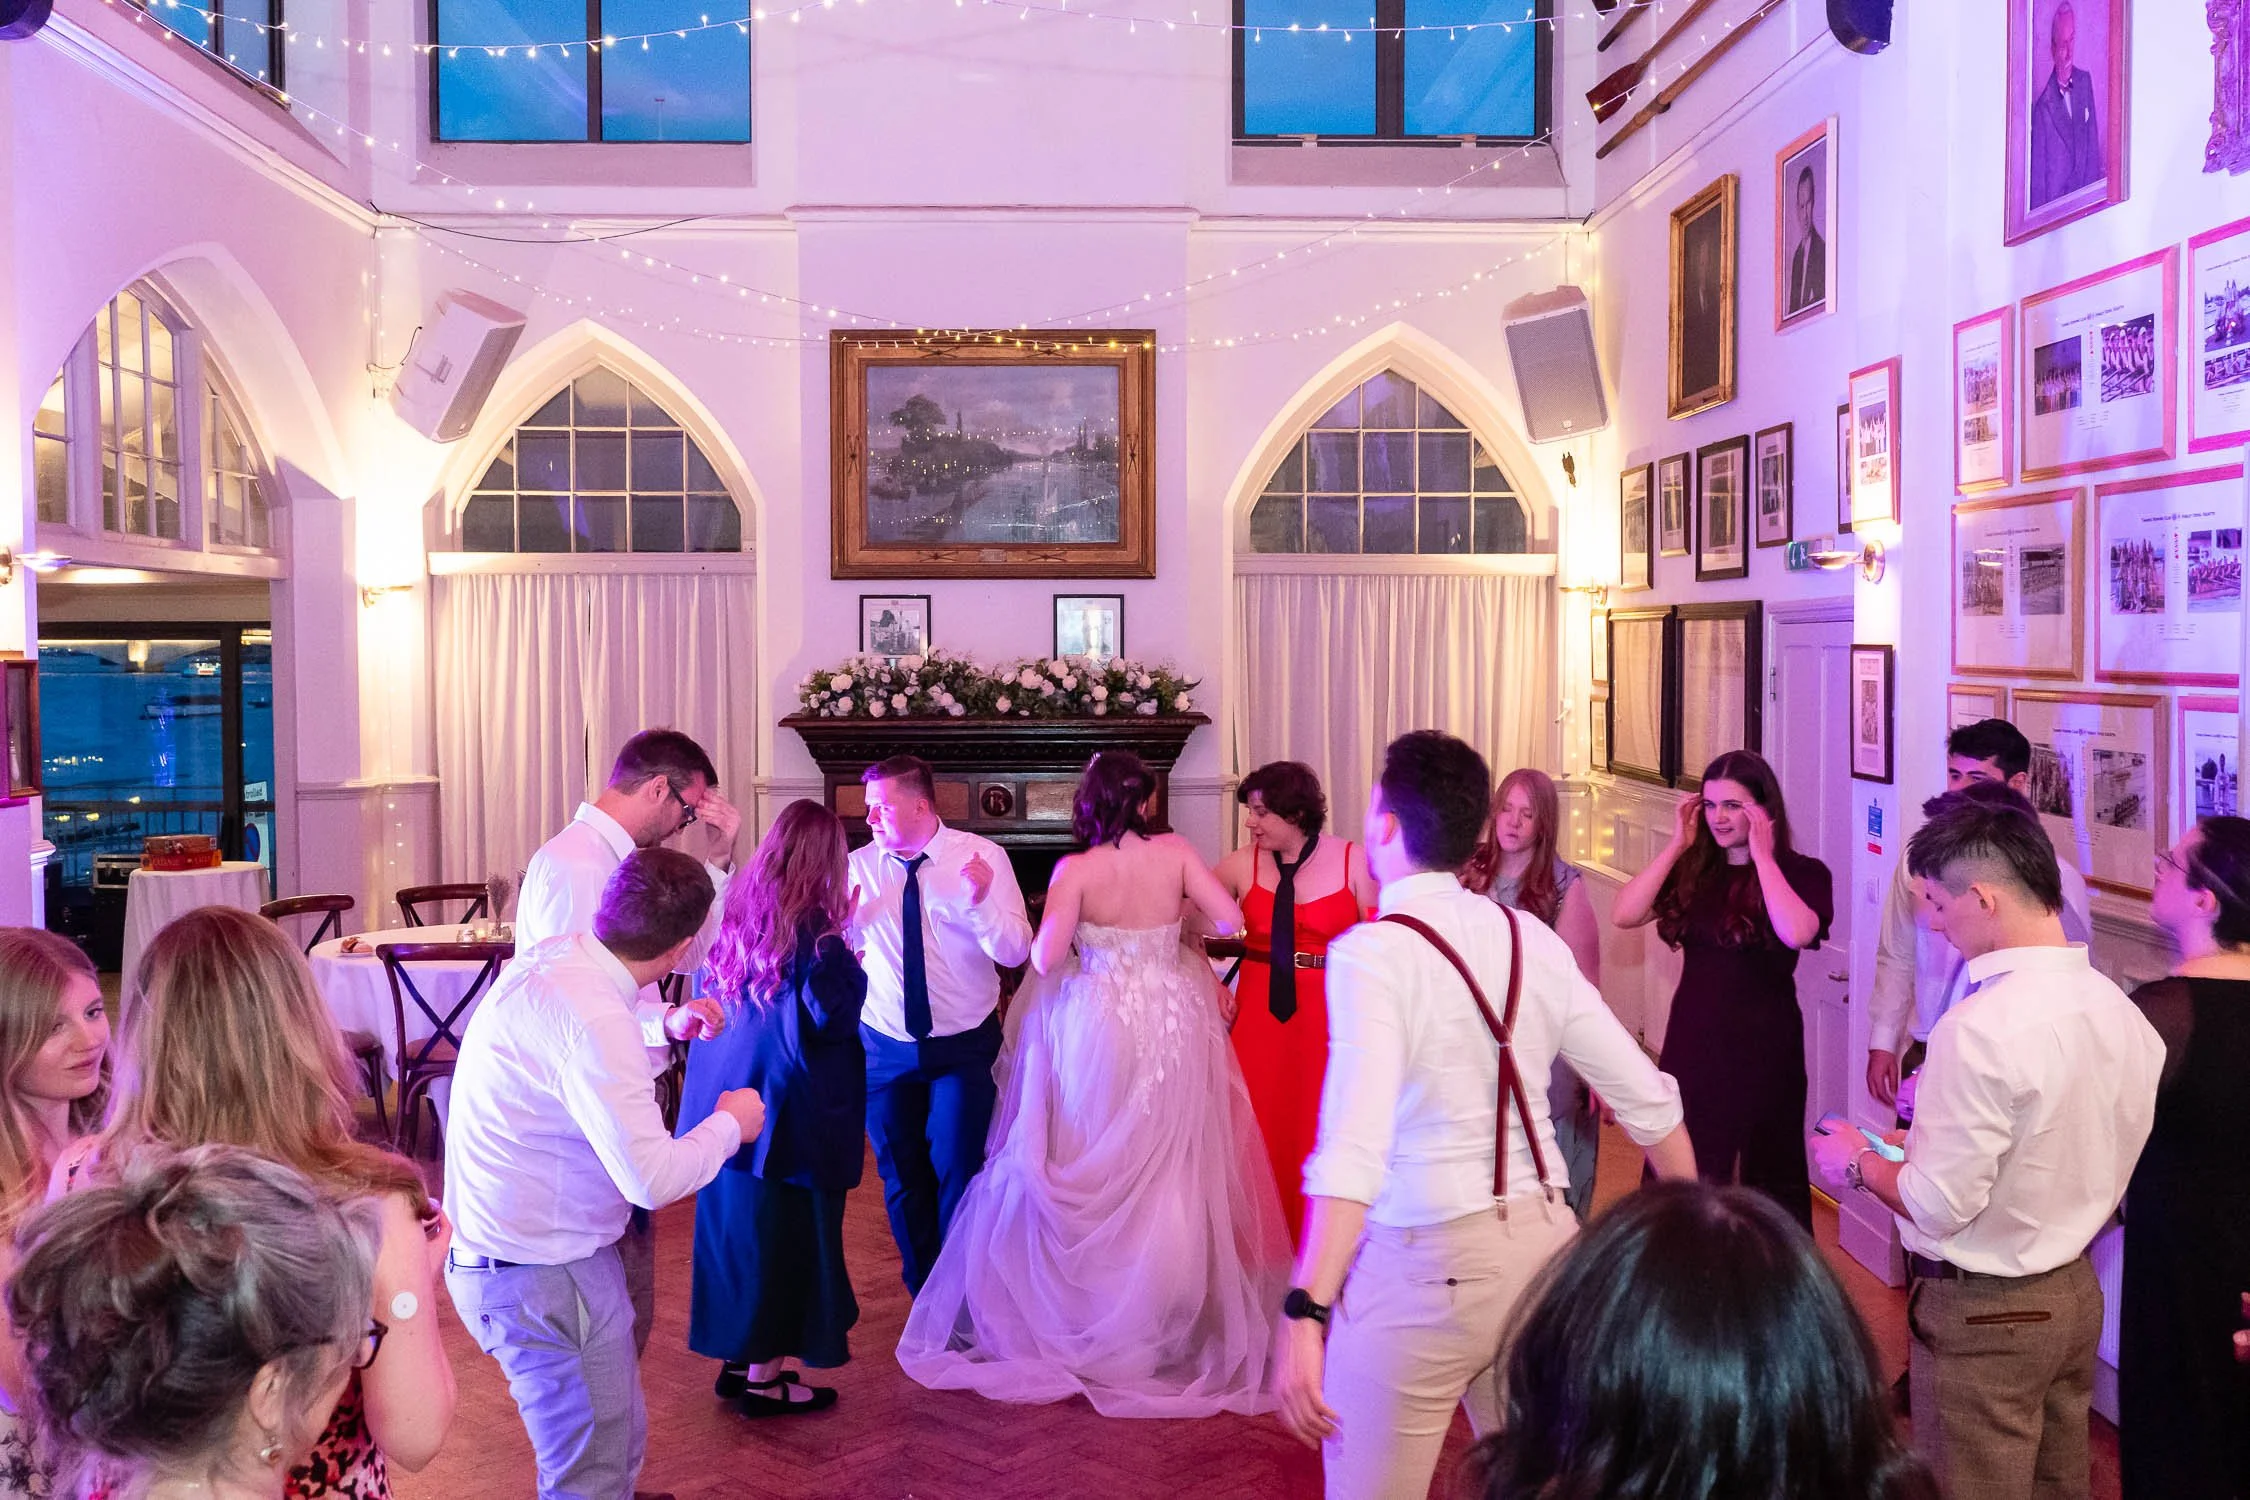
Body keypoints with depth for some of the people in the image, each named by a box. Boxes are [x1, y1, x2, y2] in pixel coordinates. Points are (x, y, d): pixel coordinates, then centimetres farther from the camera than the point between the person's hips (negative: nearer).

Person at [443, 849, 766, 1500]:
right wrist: (730, 1124, -13)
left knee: (619, 1440, 23)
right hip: (540, 1277, -9)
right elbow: (654, 1177, -30)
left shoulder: (554, 956, 0)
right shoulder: (594, 1019, -28)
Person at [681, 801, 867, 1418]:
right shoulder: (812, 926, -19)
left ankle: (738, 1358, 28)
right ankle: (763, 1378, 12)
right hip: (790, 1109, -8)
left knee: (738, 1223, 17)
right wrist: (846, 952, -8)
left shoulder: (739, 909, 4)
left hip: (726, 1099, 8)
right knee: (786, 1234, 4)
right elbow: (835, 1014, -22)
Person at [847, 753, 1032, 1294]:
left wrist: (981, 903, -33)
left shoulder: (982, 856, -10)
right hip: (885, 1047, 3)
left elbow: (1016, 952, -16)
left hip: (964, 1046, -2)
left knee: (958, 1173, 4)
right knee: (901, 1176, 14)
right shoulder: (859, 866, -3)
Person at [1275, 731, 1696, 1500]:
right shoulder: (1532, 941, 2)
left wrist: (1305, 1310, -28)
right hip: (1542, 1242, 6)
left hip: (1423, 1264, -6)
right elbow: (1647, 1098, 7)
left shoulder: (1373, 951, -16)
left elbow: (1356, 1143, -27)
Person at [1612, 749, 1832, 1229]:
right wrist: (1676, 845, -7)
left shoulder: (1802, 873, -6)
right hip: (1690, 1045, 4)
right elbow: (1623, 915, -8)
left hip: (1762, 1050, -4)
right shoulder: (1691, 870, 4)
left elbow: (1796, 933, -27)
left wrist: (1762, 856, -18)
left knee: (1769, 1179, 11)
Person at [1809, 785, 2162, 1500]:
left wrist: (1858, 1161, -4)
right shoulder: (2119, 1007, -2)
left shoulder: (1980, 1030, -27)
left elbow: (1937, 1207, -22)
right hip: (2076, 1294, 8)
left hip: (1984, 1313, -8)